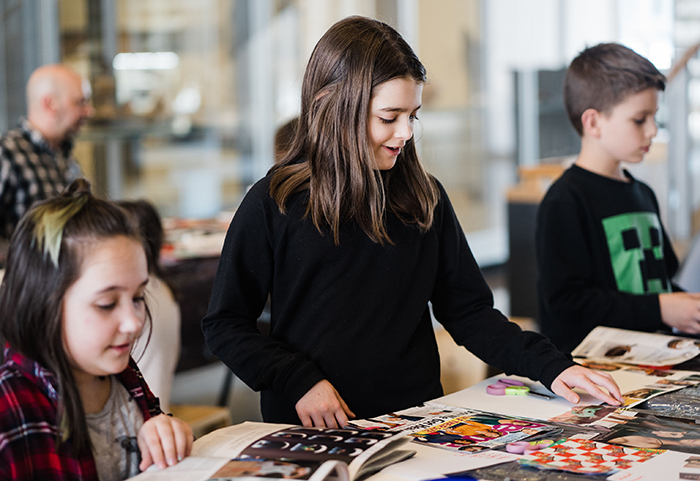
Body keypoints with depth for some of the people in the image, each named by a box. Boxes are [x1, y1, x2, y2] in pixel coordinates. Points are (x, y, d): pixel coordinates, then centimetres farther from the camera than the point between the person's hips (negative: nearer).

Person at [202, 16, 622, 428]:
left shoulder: (425, 197, 9)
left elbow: (468, 310, 12)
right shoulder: (273, 204, -1)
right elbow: (225, 325, 3)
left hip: (416, 419, 3)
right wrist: (298, 381, -10)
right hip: (311, 429, -3)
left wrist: (551, 366, 0)